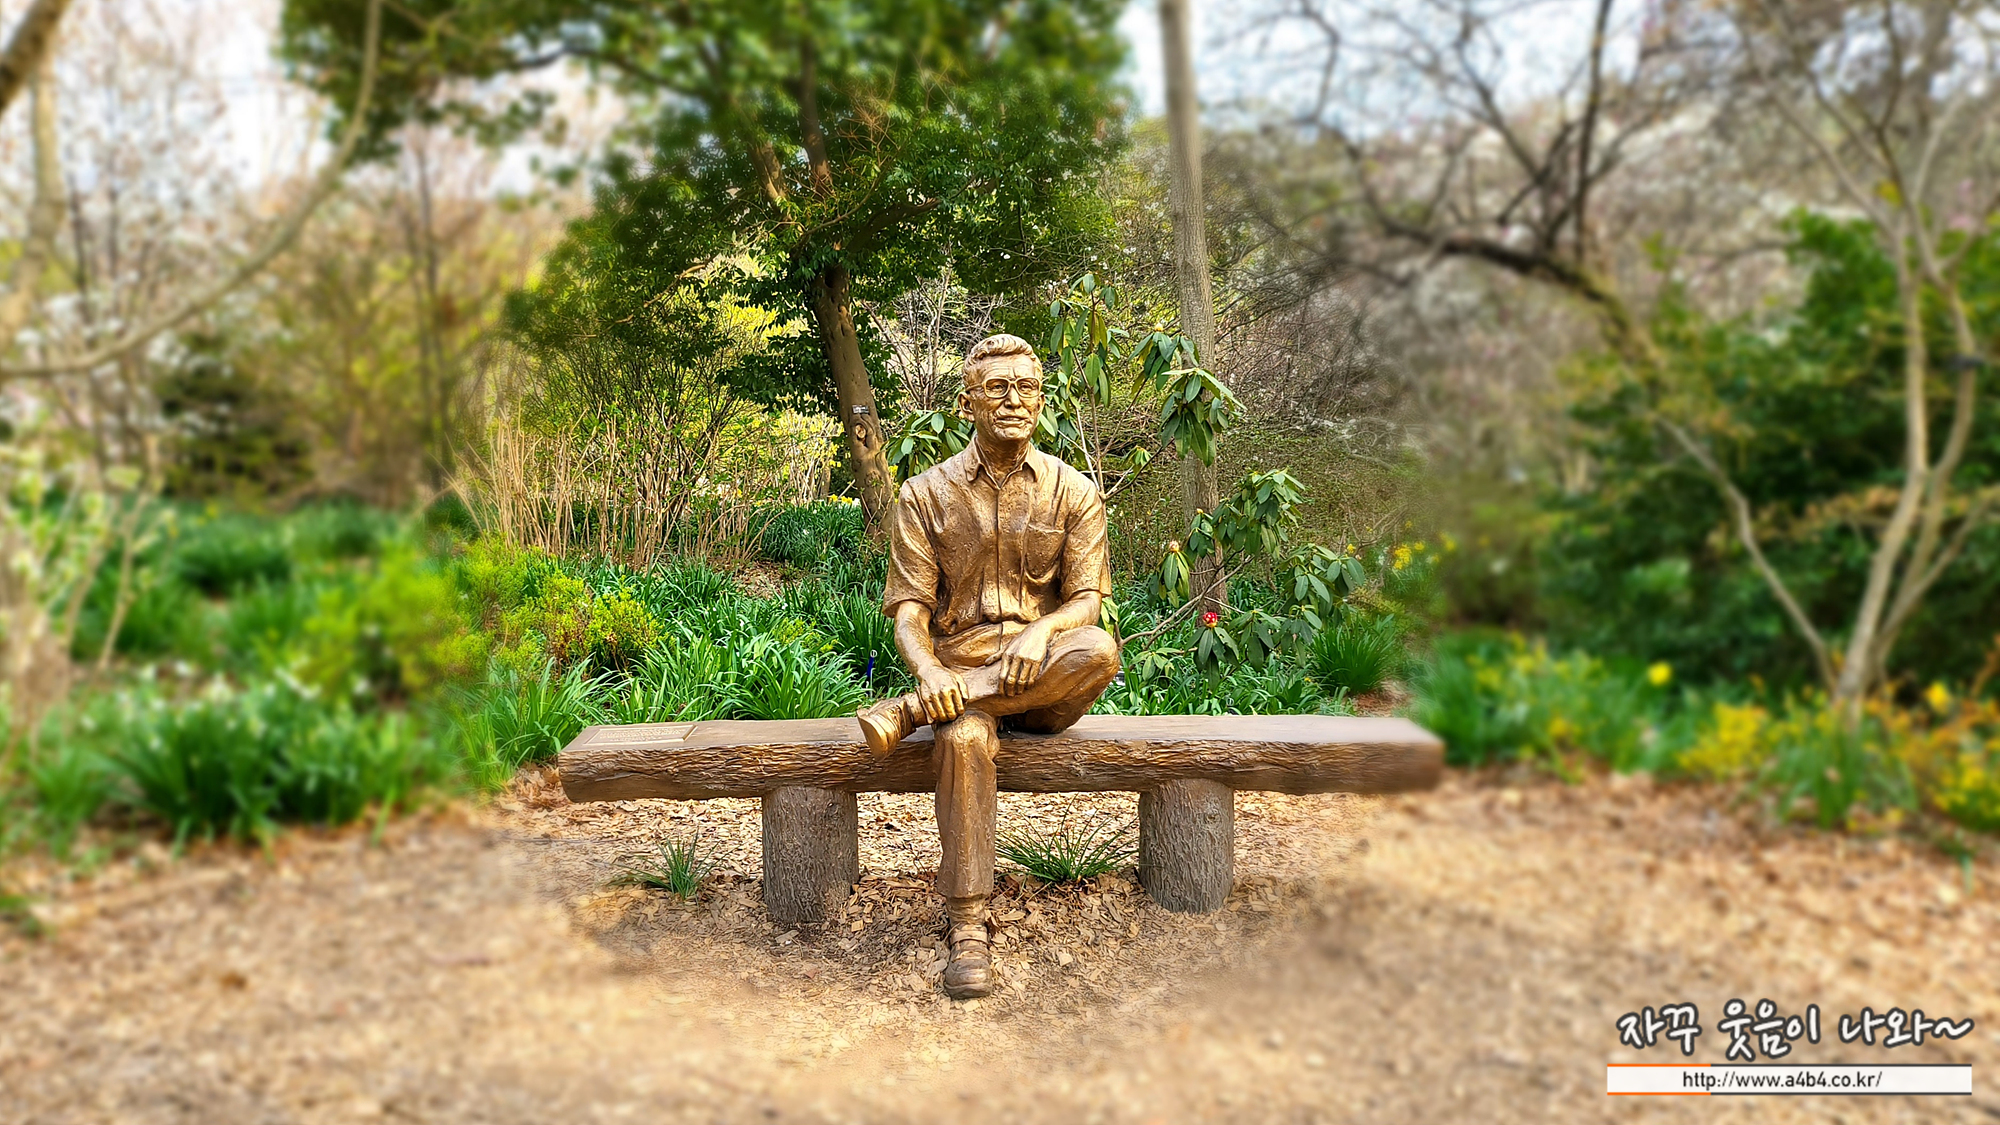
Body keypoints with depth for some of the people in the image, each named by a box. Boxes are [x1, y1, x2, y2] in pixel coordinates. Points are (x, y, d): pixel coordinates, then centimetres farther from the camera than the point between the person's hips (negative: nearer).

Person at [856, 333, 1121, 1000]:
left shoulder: (1073, 492, 7)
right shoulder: (925, 495, 5)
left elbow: (1086, 601, 2)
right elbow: (908, 612, -1)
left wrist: (1041, 631, -22)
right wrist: (930, 671, -24)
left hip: (1046, 683, 1)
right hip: (960, 673, -1)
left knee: (1098, 649, -34)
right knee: (964, 736, -36)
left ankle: (907, 715, -27)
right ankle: (967, 926, -25)